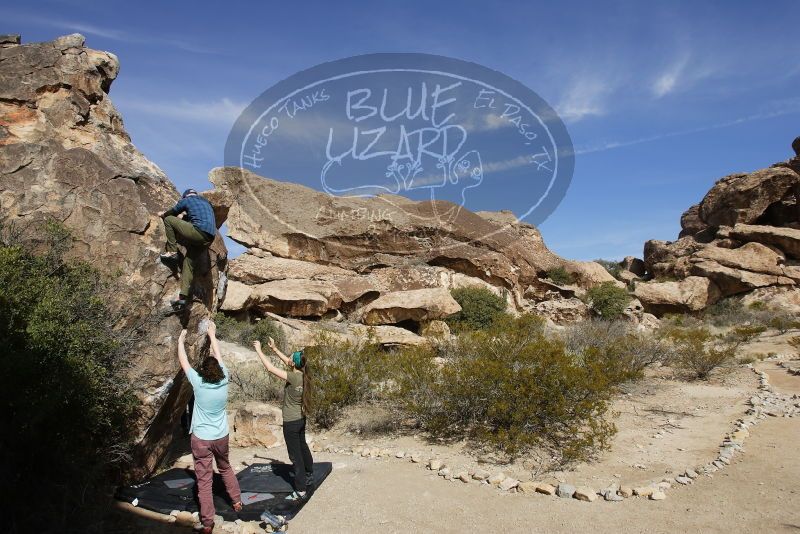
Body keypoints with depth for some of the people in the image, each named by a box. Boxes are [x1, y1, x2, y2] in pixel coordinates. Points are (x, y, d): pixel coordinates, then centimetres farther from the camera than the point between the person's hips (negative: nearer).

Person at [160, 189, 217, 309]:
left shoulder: (186, 200, 13)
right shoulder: (206, 203, 32)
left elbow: (173, 212, 26)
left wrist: (163, 215, 46)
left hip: (198, 232, -7)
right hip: (209, 239, 7)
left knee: (169, 219, 8)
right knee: (189, 263, 12)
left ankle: (172, 252, 1)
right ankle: (183, 296, 2)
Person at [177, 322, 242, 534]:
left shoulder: (198, 383, -16)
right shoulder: (224, 380, -9)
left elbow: (183, 361, -3)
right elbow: (218, 357, 7)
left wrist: (181, 340, 12)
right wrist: (212, 335, 20)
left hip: (201, 439, -4)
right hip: (221, 436, 4)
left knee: (204, 481, 1)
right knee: (226, 469, 27)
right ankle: (237, 501, 38)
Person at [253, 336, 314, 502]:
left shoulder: (293, 377, -26)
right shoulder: (302, 374, -5)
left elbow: (270, 368, -25)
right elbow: (287, 361, 11)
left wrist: (259, 350, -17)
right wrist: (274, 348, 12)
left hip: (291, 422, -8)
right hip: (301, 419, 8)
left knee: (295, 455, -1)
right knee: (302, 447, 26)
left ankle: (301, 491, 4)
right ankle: (309, 476, 44)